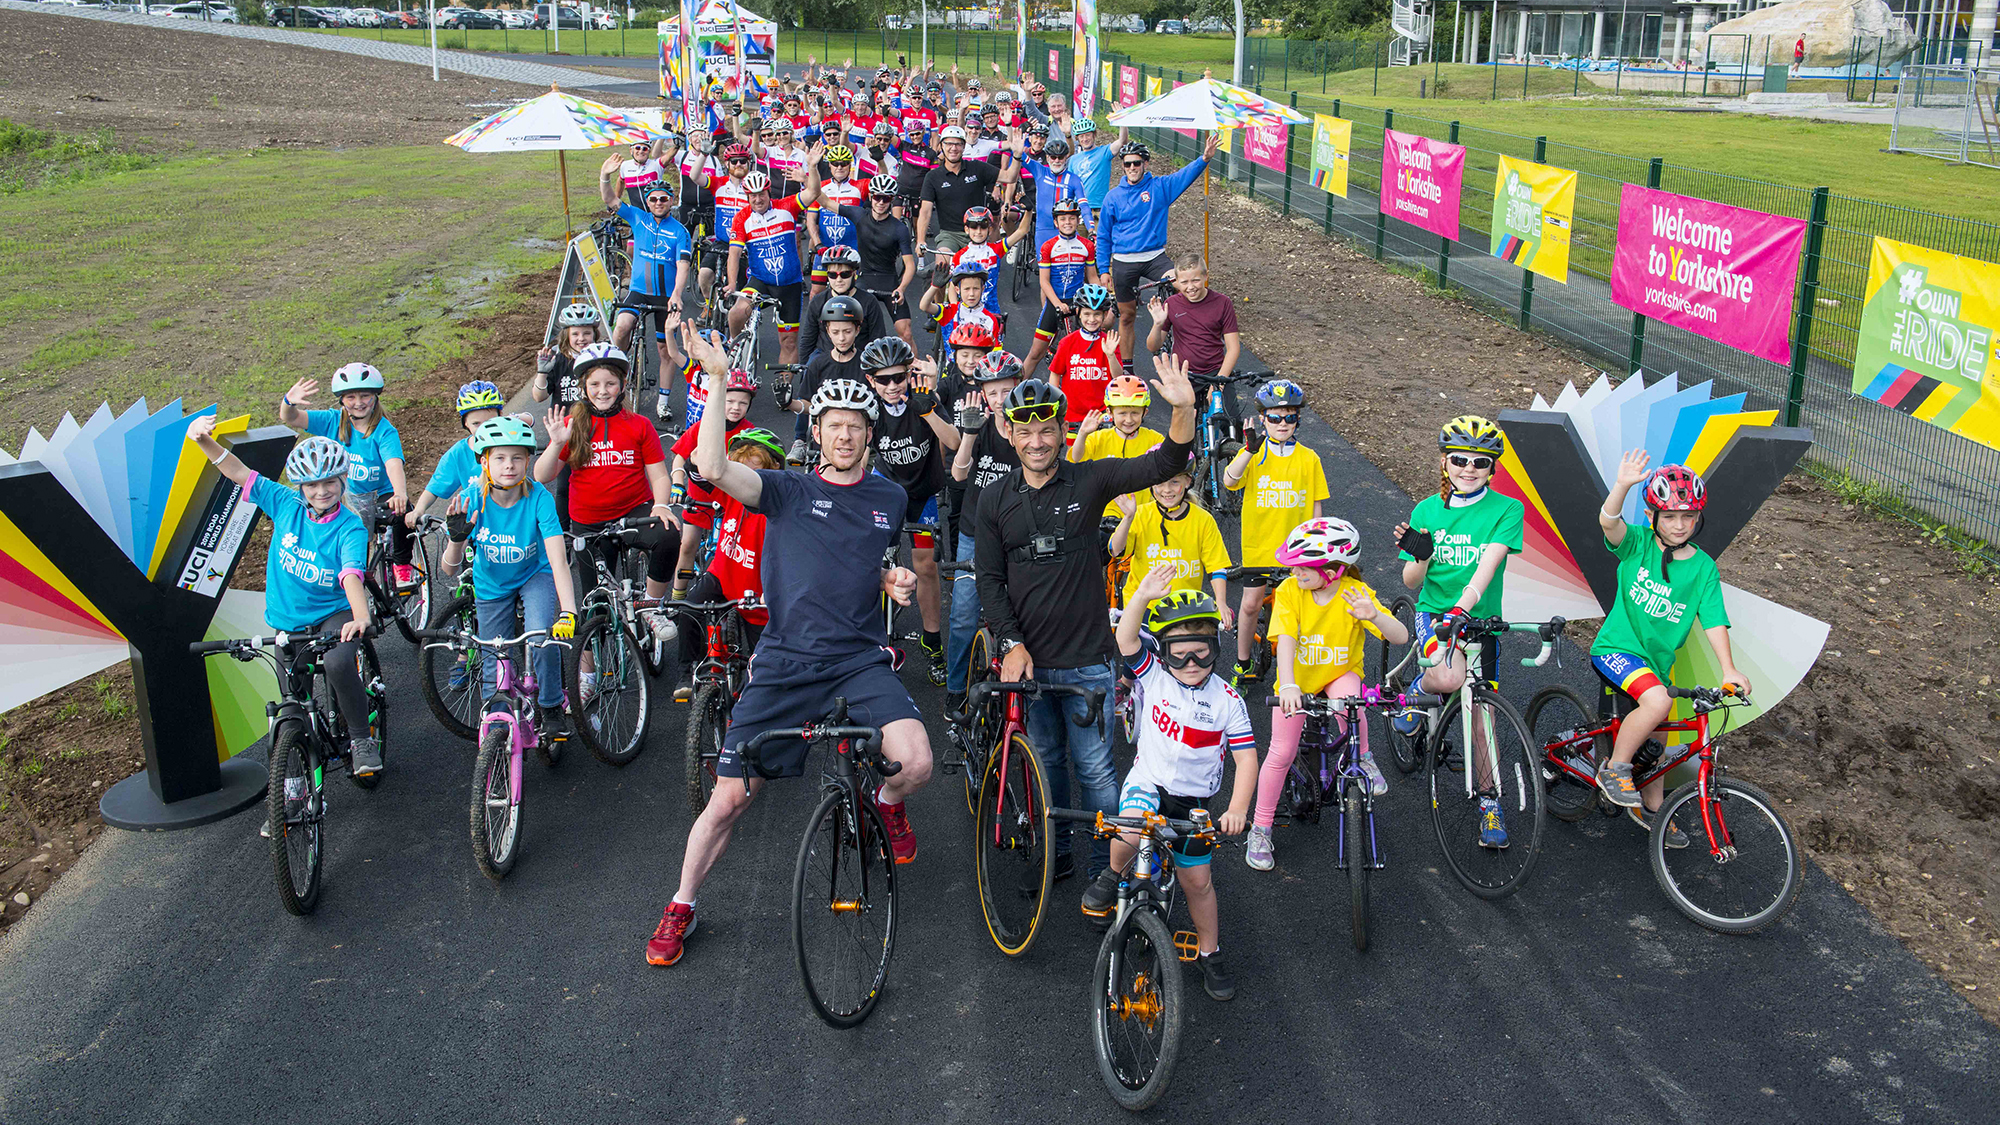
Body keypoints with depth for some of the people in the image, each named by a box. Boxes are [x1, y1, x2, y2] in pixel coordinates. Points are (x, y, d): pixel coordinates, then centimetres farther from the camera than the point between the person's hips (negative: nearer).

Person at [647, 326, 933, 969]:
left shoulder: (889, 498, 11)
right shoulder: (788, 491, 1)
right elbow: (712, 467, -16)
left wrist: (897, 582, 3)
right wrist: (718, 379, -20)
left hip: (860, 660, 1)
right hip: (785, 662, -1)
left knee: (916, 763, -23)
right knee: (729, 797, 0)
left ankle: (887, 802, 15)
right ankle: (682, 905, 23)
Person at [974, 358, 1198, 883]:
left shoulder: (1089, 480, -6)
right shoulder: (995, 500, 1)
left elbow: (1164, 464, -17)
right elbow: (990, 580, 2)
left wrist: (1184, 409, -35)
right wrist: (1011, 643, -10)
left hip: (1085, 659, -2)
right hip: (1027, 657, 3)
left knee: (1095, 769, 2)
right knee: (1046, 761, 17)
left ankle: (1107, 866, 18)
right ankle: (1054, 853, 34)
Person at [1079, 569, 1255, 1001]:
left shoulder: (1226, 699, -7)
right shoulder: (1154, 676, -7)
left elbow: (1246, 756, -7)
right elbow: (1127, 641, -24)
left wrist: (1237, 809, -19)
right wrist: (1141, 599, -41)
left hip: (1196, 800, 1)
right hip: (1148, 783, -1)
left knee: (1196, 880, 9)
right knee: (1132, 832, -33)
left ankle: (1209, 953, 31)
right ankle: (1112, 875, -1)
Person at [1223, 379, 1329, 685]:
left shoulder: (1309, 459, -1)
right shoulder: (1252, 453, -5)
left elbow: (1315, 507, 4)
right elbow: (1228, 481, -24)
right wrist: (1251, 449, -35)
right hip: (1258, 545, 0)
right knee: (1250, 605, 7)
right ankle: (1243, 664, 26)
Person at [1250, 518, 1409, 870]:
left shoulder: (1355, 592, -19)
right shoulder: (1289, 591, -18)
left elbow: (1401, 637, -25)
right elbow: (1286, 641, -29)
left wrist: (1374, 616, -46)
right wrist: (1288, 685, -46)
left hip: (1340, 673, -1)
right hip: (1298, 680, 1)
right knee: (1281, 753, -5)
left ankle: (1362, 758, -7)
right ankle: (1260, 830, 11)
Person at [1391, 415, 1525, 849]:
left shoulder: (1507, 509, -6)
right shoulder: (1426, 511, 0)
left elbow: (1489, 563, -21)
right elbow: (1412, 582, 0)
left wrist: (1462, 607, -36)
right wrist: (1418, 556, -23)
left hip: (1481, 619, 0)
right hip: (1434, 612, 0)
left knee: (1480, 716, 1)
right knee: (1450, 678, -33)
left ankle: (1489, 803, 20)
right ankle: (1419, 691, 3)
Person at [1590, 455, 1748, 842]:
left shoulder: (1703, 567, -2)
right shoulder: (1638, 545, -10)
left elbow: (1714, 620, -8)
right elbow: (1608, 522, -30)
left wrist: (1728, 670, -20)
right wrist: (1622, 485, -49)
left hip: (1656, 661, 5)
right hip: (1616, 648, -5)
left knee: (1654, 738, 15)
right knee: (1658, 702, -30)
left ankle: (1651, 810, 38)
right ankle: (1615, 769, -11)